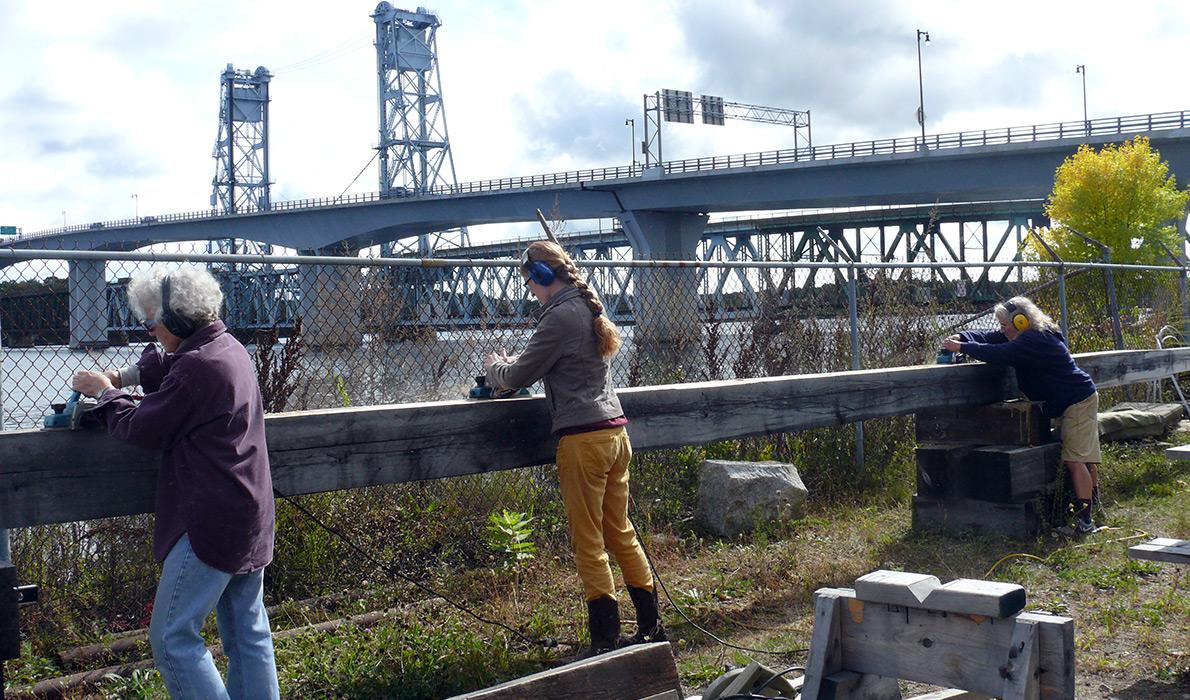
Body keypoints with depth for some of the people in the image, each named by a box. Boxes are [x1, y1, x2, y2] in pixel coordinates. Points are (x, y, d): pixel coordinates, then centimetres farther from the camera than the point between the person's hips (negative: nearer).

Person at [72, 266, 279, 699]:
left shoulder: (197, 367, -20)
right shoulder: (229, 350, 10)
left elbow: (140, 428, -10)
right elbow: (169, 366, 28)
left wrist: (105, 393, 7)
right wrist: (126, 376, 13)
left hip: (210, 525, -10)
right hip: (250, 520, 10)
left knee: (173, 639, -4)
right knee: (249, 632, 14)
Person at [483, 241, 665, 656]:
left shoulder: (560, 315, -12)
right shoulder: (590, 309, 15)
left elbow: (518, 377, -8)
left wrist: (494, 367, 13)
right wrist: (511, 365, 18)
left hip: (583, 439, -9)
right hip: (615, 432, 9)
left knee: (588, 545, -1)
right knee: (621, 534, 16)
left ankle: (606, 641, 4)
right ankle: (650, 627, 22)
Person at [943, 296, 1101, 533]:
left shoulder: (1034, 341, -24)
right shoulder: (1029, 337, 9)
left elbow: (1000, 354, -33)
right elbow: (989, 337, 7)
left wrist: (962, 347, -26)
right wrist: (961, 337, -9)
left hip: (1078, 402, -10)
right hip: (1077, 400, 10)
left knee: (1075, 459, -14)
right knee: (1084, 456, 19)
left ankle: (1085, 520, -17)